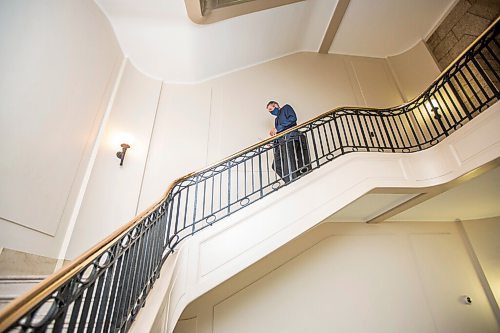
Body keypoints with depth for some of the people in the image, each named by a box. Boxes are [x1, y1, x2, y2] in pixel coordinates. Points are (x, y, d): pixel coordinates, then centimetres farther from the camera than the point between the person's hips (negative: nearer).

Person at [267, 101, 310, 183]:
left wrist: (278, 128, -8)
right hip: (281, 142, 8)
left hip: (290, 139, -8)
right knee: (276, 165, -5)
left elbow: (293, 118, -7)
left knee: (289, 166, -19)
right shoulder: (277, 119, 35)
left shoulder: (286, 108, 14)